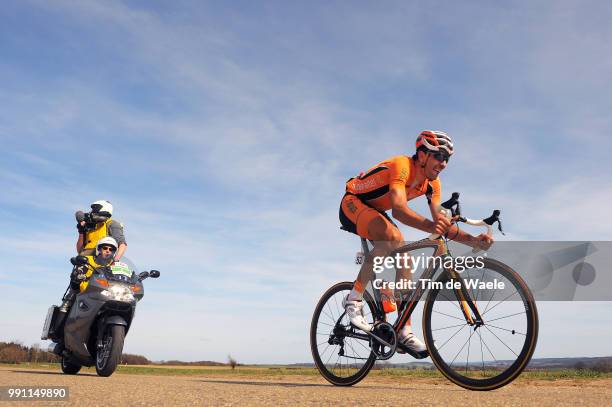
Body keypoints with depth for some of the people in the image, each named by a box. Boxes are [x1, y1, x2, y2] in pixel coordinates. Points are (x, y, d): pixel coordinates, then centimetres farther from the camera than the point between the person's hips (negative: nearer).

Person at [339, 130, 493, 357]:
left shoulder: (432, 184, -6)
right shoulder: (402, 166, -30)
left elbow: (442, 225, -11)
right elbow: (398, 209, -46)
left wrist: (474, 241, -26)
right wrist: (428, 225, -62)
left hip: (375, 213, 8)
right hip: (352, 204, -8)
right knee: (393, 237, -34)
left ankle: (404, 333, -2)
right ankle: (354, 298, -22)